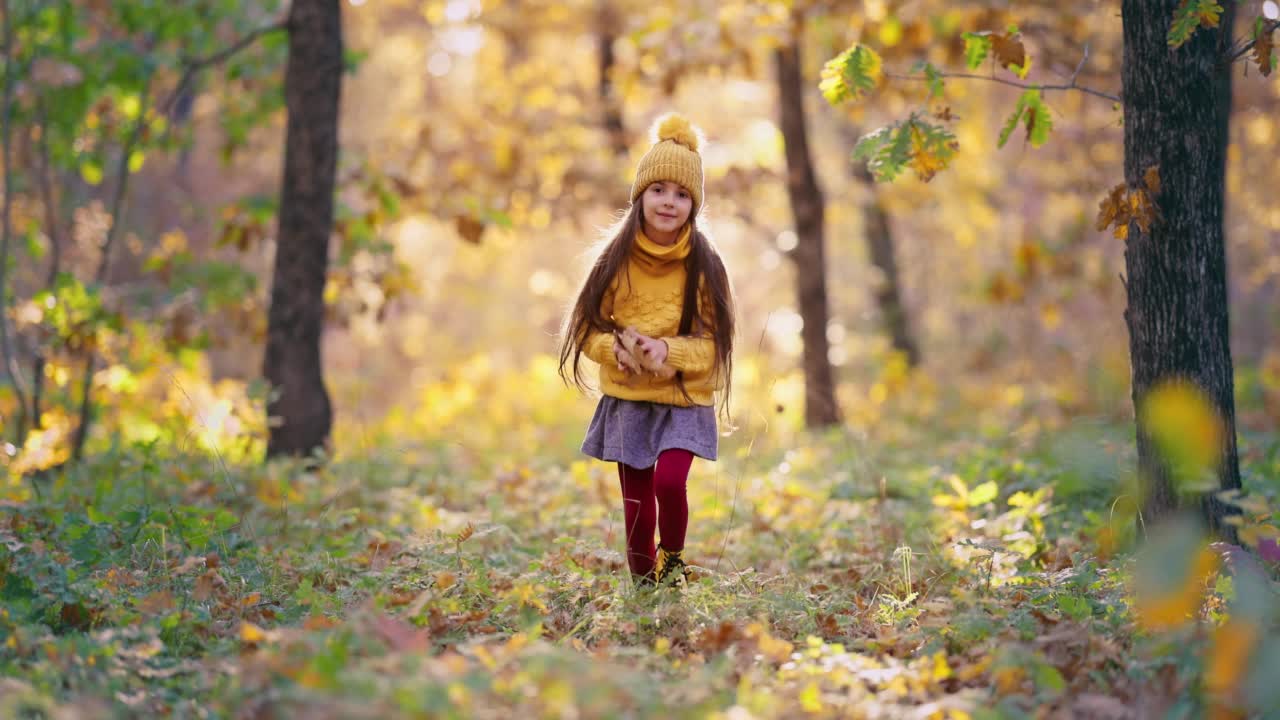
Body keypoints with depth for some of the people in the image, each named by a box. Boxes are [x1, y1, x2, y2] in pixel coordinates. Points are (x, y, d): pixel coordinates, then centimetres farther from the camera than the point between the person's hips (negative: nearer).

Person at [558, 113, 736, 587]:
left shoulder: (703, 265, -6)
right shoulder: (617, 259, -3)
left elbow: (714, 344, -5)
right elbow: (588, 327, 2)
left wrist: (669, 352, -23)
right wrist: (618, 348, -18)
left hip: (684, 404, -2)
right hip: (627, 402, 2)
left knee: (669, 483, -22)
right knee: (637, 507, 6)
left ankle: (673, 560, 6)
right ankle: (643, 584, 27)